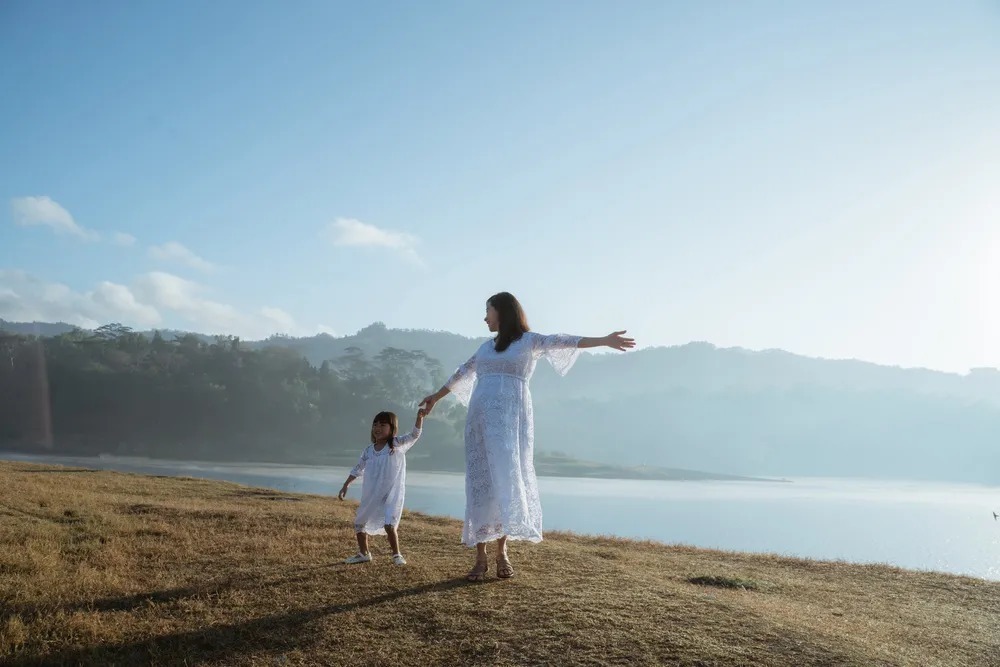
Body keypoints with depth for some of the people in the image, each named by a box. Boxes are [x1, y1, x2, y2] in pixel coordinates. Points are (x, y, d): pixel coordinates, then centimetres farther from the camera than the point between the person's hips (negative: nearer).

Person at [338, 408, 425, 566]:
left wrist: (419, 417, -34)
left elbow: (415, 435, -19)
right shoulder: (368, 450, 5)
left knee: (389, 525, -18)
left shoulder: (398, 445, -7)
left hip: (392, 495, -5)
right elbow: (357, 469, 14)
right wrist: (345, 486, 12)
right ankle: (363, 553, 33)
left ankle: (397, 554, 3)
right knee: (359, 523, 13)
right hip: (371, 496, 6)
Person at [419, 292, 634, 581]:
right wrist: (436, 397, 45)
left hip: (511, 418, -4)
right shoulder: (487, 346, 22)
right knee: (481, 482, -2)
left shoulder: (529, 340, 6)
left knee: (507, 479, -8)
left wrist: (603, 340, -22)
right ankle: (481, 557, -1)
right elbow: (462, 373, 34)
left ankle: (502, 552, 1)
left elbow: (561, 341, -8)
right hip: (481, 418, 4)